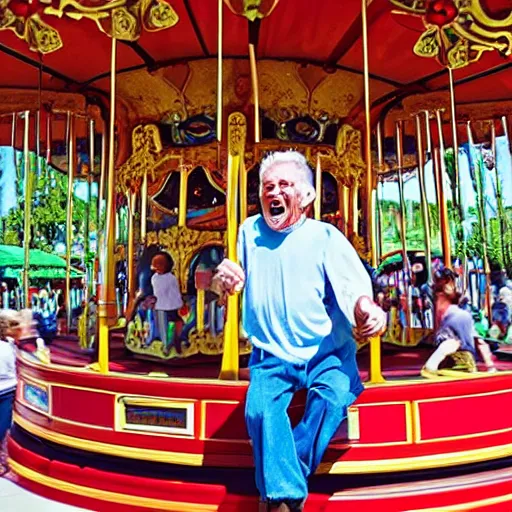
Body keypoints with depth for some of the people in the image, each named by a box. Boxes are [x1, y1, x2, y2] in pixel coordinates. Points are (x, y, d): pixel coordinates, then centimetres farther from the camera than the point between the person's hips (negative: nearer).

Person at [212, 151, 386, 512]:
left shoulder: (325, 236, -5)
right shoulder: (250, 231, 6)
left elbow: (354, 288, -13)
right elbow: (236, 282, 13)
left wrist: (368, 310, -37)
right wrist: (225, 280, -13)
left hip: (327, 352, -1)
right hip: (272, 356, 2)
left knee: (334, 396, -29)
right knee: (260, 408, -25)